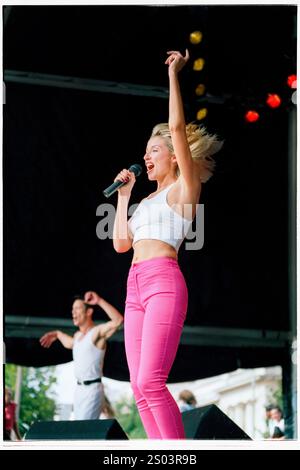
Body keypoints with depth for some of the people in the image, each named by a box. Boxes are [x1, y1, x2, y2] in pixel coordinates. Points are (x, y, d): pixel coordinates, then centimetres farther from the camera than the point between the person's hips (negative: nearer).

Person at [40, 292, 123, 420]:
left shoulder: (97, 332, -10)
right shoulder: (78, 335, 16)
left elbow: (118, 320, -30)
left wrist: (100, 301, -33)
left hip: (92, 389, -9)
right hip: (79, 389, 9)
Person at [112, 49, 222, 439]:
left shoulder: (184, 188, 6)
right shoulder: (148, 200, 27)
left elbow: (177, 127, -5)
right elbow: (121, 243, 23)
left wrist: (174, 74, -2)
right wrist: (124, 195, 27)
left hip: (164, 281, -8)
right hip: (136, 286, 8)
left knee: (151, 381, -18)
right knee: (140, 386, 0)